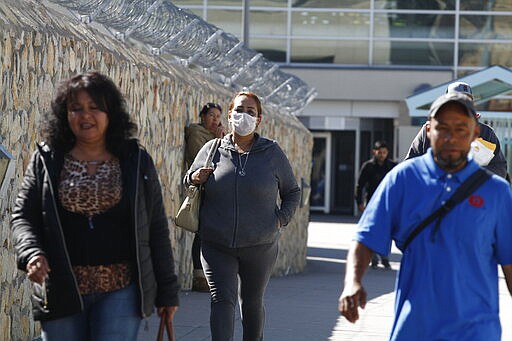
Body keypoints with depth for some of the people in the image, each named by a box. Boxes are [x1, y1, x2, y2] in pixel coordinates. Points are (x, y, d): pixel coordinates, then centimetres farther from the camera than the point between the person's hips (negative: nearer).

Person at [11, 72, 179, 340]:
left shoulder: (136, 162, 6)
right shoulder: (46, 161, 6)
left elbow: (156, 229, 7)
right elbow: (23, 217, 7)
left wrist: (167, 290, 6)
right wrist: (31, 254, -14)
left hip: (121, 289, -1)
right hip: (61, 292, 1)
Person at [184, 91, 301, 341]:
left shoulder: (272, 152, 4)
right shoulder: (212, 149, 4)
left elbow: (292, 192, 14)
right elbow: (188, 181, 19)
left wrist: (281, 220, -1)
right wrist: (194, 178, -5)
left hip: (260, 246, 1)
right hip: (217, 245, 0)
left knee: (252, 303, 12)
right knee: (222, 300, -13)